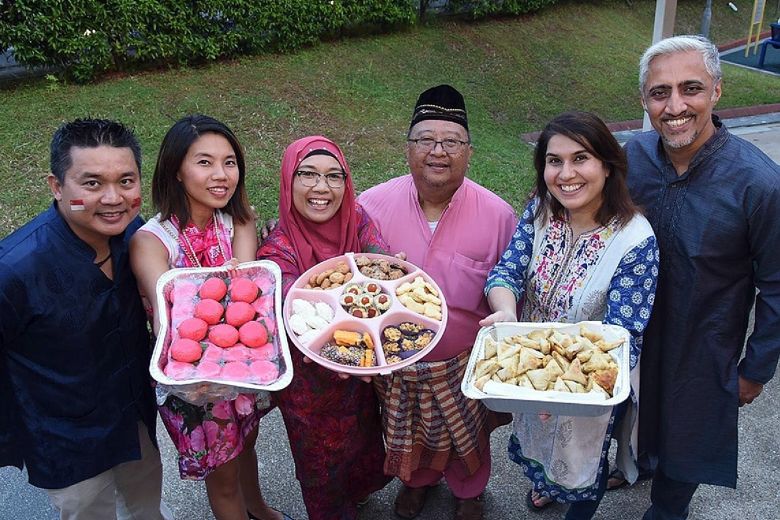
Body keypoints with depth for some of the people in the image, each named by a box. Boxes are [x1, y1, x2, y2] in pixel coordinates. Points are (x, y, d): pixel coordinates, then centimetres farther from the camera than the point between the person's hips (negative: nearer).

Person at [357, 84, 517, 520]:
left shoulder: (498, 215, -18)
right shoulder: (372, 205, -16)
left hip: (467, 364, -1)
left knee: (468, 438, 25)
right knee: (409, 435, 28)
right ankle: (418, 478, 61)